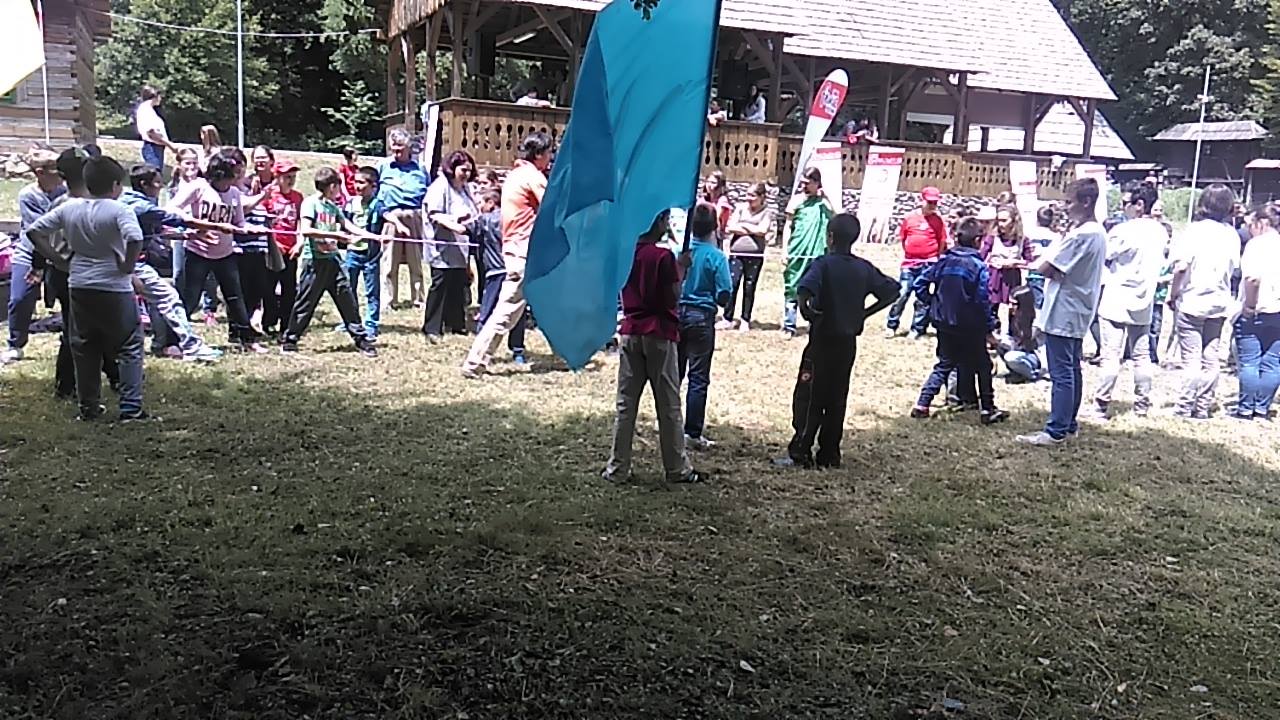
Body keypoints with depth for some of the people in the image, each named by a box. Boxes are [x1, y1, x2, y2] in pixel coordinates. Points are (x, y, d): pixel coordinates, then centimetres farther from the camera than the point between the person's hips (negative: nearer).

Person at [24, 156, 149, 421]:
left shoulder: (68, 209, 4)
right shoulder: (119, 210, -13)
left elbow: (34, 231, 7)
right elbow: (135, 239, -30)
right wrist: (128, 265, -15)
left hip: (79, 287, 5)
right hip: (114, 289, -5)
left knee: (84, 349, 15)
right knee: (129, 347, 4)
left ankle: (88, 407, 21)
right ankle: (131, 407, -1)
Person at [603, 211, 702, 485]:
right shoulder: (663, 256, -13)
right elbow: (673, 298, -13)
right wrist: (681, 270, -1)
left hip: (630, 333, 5)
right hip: (659, 334, -5)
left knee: (626, 403, 8)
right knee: (668, 405, 5)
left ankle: (617, 469, 11)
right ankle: (677, 469, 14)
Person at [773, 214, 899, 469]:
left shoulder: (824, 264, -12)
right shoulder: (864, 268, 6)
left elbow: (805, 290, -30)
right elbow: (891, 290, 9)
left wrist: (808, 312, -15)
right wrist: (862, 314, 7)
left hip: (823, 340, -5)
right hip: (849, 342, 6)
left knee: (808, 397, 0)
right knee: (836, 399, 11)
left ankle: (800, 454, -2)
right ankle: (829, 455, 14)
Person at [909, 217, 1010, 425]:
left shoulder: (944, 261, 2)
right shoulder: (980, 266, -11)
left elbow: (921, 282, 5)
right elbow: (984, 301, -12)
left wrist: (931, 307, 17)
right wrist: (989, 330, -6)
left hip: (944, 324, 4)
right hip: (970, 327, -4)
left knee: (944, 365, 15)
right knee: (983, 366, 12)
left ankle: (922, 405, 6)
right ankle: (988, 410, 15)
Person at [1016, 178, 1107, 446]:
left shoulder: (1081, 235, -20)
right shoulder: (1098, 232, 12)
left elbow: (1046, 268, -21)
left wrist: (1051, 268, -2)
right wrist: (1058, 271, 0)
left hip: (1063, 313, -10)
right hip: (1078, 312, 10)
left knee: (1061, 373, -7)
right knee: (1072, 369, 15)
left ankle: (1056, 431, -4)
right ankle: (1069, 424, 23)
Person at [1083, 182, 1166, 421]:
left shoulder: (1124, 230, -16)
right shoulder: (1160, 232, 6)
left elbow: (1103, 256, -7)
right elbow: (1161, 265, 14)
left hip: (1116, 301, -7)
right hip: (1143, 303, 7)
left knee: (1111, 357, -5)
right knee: (1141, 356, 12)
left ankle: (1101, 407, -3)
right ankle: (1142, 405, 18)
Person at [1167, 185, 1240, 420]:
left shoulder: (1194, 230, -11)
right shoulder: (1232, 234, 4)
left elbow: (1180, 267, -18)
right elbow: (1233, 268, 9)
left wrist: (1172, 295, -8)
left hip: (1191, 302, -4)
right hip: (1219, 303, 4)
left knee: (1191, 359, -1)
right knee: (1211, 359, 10)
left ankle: (1185, 409, 3)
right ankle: (1203, 408, 16)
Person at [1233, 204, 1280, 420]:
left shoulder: (1256, 244, -9)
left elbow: (1253, 278, -22)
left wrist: (1249, 306, -14)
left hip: (1256, 313, -6)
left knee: (1249, 363, 2)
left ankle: (1245, 409, 8)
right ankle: (1262, 409, 14)